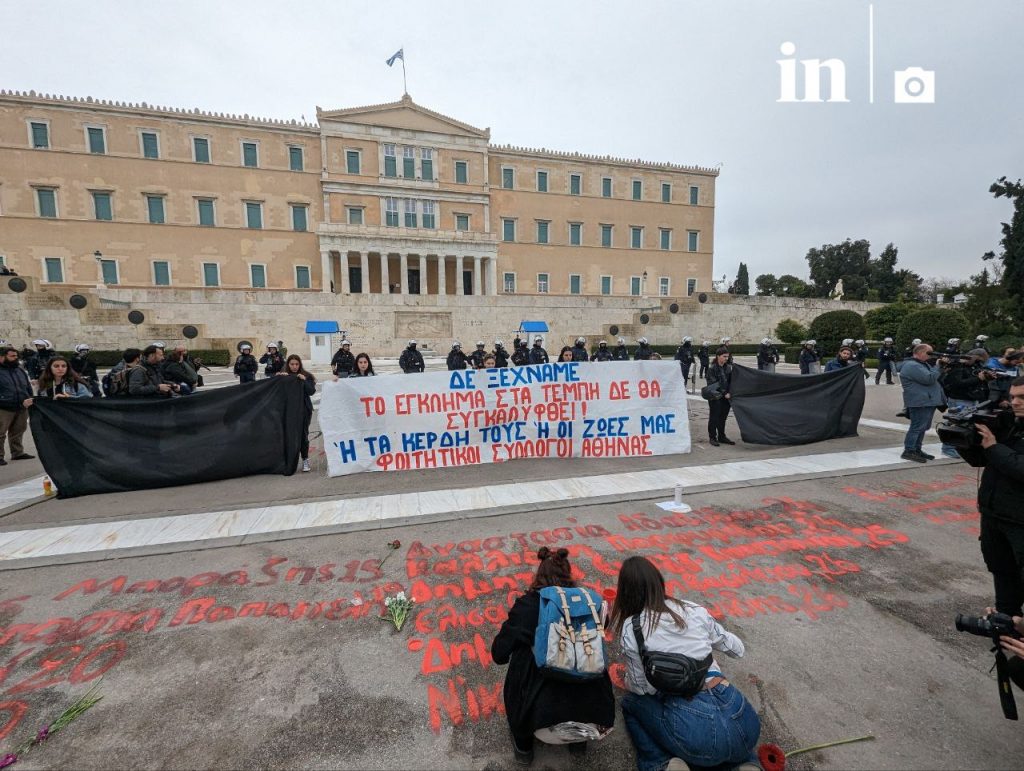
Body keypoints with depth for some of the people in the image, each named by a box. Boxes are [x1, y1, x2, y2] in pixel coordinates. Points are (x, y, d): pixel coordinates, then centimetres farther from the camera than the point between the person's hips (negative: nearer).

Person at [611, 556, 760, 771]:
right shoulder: (694, 610, 8)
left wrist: (628, 681, 33)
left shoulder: (630, 628, -2)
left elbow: (640, 687, 10)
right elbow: (737, 649, 22)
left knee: (630, 703, 24)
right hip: (745, 726, 3)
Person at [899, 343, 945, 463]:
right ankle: (908, 451, -5)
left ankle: (917, 450, 22)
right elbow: (929, 379, -21)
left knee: (922, 427, 14)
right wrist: (938, 366, -12)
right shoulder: (912, 366, -16)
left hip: (928, 401, 11)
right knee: (917, 427, -9)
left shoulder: (924, 363, 19)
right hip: (920, 403, -11)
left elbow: (936, 378, 23)